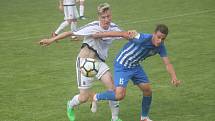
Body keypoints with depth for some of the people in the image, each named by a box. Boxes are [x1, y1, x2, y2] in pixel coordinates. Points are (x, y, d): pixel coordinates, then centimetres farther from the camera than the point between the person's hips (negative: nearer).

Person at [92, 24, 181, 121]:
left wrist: (174, 77, -28)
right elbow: (121, 34, -28)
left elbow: (167, 64, -7)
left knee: (148, 90, 7)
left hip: (135, 66, 7)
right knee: (120, 95, -19)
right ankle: (97, 97, 8)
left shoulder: (160, 47, -11)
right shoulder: (143, 39, -33)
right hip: (122, 66, -7)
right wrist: (98, 35, -25)